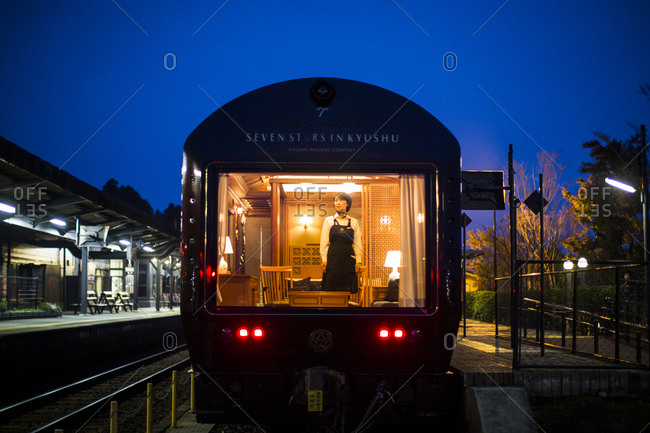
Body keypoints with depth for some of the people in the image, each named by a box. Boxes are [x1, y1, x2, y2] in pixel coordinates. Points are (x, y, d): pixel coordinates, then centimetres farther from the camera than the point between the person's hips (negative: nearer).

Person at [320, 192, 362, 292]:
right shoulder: (329, 220, 7)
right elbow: (324, 242, 4)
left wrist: (358, 261, 0)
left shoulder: (354, 222, 9)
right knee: (331, 288, -5)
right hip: (333, 258, -1)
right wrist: (324, 260, -3)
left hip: (348, 259, 1)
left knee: (347, 290, -1)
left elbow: (357, 243, 8)